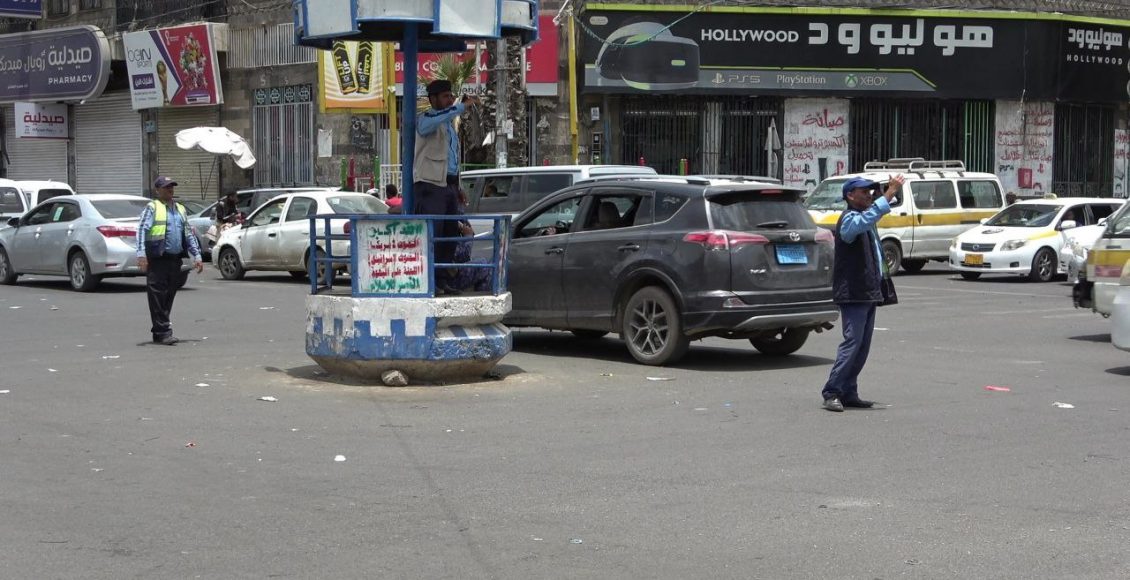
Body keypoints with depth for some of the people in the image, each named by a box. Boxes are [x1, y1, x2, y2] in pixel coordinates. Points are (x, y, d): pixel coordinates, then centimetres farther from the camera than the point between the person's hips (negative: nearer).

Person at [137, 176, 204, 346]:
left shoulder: (180, 209, 20)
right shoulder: (152, 207, 0)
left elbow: (189, 234, 23)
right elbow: (142, 229, -11)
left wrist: (197, 256, 16)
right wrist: (141, 254, -23)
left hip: (176, 259, 6)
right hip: (157, 260, -6)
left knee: (169, 296, 10)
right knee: (157, 296, -6)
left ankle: (159, 332, 18)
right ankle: (163, 333, -4)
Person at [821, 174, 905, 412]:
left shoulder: (865, 220, 21)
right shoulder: (849, 219, -11)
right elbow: (866, 219, -35)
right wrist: (889, 194, -37)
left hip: (868, 293, 10)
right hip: (853, 294, -10)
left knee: (862, 346, 9)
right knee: (852, 343, -14)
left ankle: (849, 394, 12)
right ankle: (832, 392, -12)